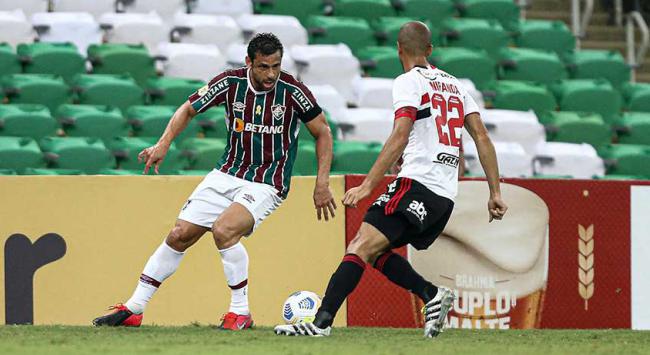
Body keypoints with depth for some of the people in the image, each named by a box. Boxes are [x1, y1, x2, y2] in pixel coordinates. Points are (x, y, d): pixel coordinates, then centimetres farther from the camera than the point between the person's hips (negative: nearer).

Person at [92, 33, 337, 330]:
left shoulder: (292, 91, -15)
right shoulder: (231, 82, -8)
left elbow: (322, 132, -2)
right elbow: (188, 109, 7)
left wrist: (322, 183, -7)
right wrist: (164, 143, -7)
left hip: (267, 184, -4)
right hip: (227, 173, 4)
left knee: (223, 230, -28)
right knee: (180, 235, 1)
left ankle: (241, 312, -14)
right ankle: (133, 309, 12)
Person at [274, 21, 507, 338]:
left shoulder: (408, 82, -1)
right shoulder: (454, 84, 21)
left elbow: (400, 138, -14)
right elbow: (482, 138, 15)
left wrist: (367, 185, -18)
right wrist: (495, 193, 15)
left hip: (416, 183, -8)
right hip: (446, 196, 8)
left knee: (360, 248, -15)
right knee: (372, 250, 15)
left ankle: (321, 322, -27)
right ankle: (432, 296, 2)